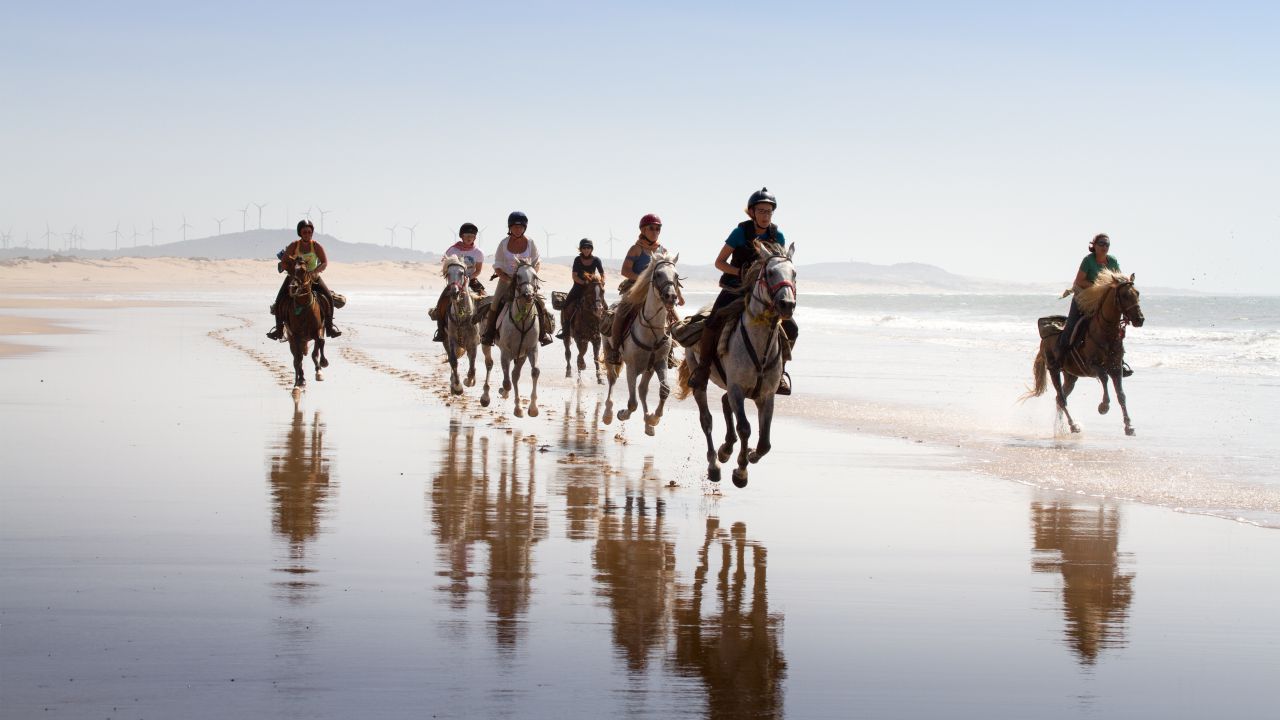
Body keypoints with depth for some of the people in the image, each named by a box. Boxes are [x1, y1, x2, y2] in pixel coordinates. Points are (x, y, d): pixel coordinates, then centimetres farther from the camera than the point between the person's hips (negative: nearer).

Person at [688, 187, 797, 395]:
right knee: (714, 323, -25)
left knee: (791, 328, -14)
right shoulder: (741, 232, -8)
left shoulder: (777, 236, 0)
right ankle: (703, 366, -6)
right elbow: (719, 262, -4)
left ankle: (779, 369, 5)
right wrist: (739, 271, -20)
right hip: (735, 289, -2)